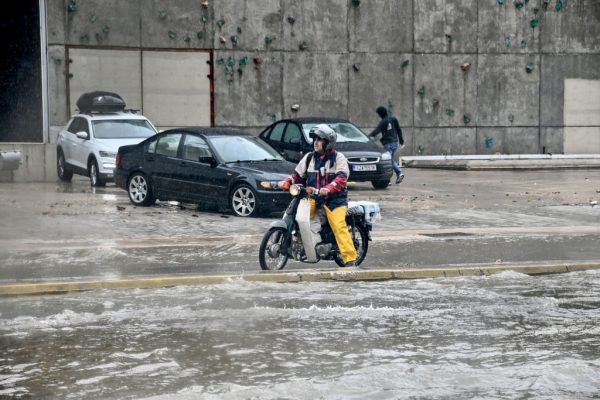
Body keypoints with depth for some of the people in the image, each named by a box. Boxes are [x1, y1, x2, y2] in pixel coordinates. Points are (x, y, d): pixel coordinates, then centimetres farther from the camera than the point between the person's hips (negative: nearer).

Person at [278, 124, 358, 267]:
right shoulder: (309, 157, 14)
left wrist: (328, 189, -34)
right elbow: (298, 174, 16)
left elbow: (341, 177, -16)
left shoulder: (338, 158, -1)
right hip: (313, 197, 4)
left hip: (334, 198, -4)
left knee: (339, 227, -17)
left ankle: (350, 258, -17)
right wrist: (286, 182, -5)